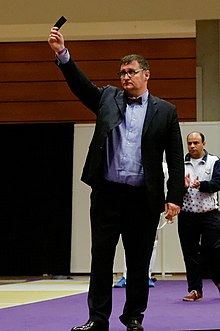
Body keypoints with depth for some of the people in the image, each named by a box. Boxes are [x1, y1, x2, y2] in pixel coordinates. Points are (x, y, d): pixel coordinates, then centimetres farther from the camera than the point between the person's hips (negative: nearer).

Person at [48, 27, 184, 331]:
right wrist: (62, 53, -16)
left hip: (144, 199, -1)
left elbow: (176, 158, 2)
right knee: (101, 257, 3)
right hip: (107, 194, 1)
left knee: (139, 260, 8)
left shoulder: (165, 111, 5)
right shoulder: (108, 98, 12)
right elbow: (80, 84, -2)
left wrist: (175, 197, -5)